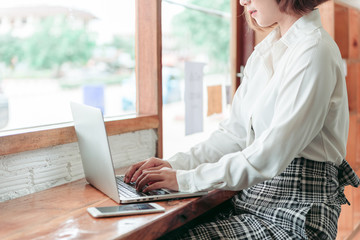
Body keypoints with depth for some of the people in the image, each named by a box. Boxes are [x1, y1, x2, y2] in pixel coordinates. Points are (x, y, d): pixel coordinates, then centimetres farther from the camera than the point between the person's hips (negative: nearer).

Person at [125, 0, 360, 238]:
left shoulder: (315, 51, -15)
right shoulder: (264, 51, 12)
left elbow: (272, 154, -22)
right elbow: (235, 133, 12)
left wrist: (186, 178, -20)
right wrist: (175, 164, 1)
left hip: (297, 209, -7)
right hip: (254, 196, 7)